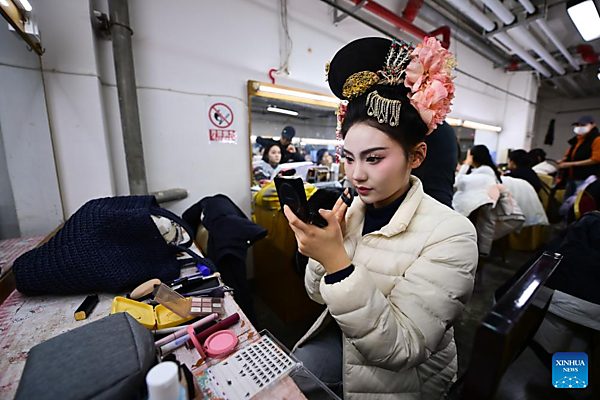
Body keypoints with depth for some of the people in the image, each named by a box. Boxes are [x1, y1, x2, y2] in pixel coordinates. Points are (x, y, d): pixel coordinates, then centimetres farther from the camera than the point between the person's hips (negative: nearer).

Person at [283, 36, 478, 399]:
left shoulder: (450, 234, -24)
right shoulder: (354, 212, -11)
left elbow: (398, 349, -27)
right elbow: (318, 293, -3)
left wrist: (337, 261, -38)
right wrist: (323, 248, -23)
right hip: (345, 338, 4)